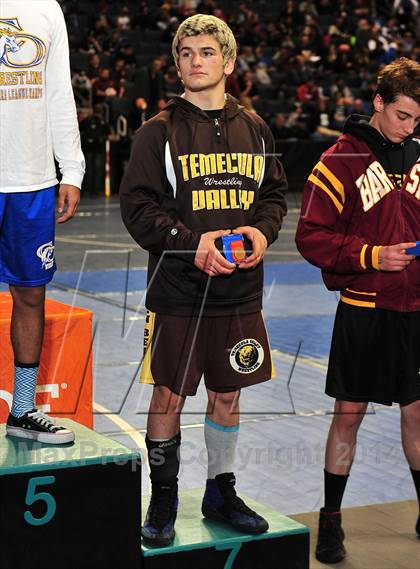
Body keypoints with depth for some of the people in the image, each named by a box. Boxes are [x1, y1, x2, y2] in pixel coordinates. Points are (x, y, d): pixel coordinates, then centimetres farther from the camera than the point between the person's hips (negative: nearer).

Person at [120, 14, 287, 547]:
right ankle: (162, 501, 20)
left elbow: (274, 193, 15)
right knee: (169, 396, 4)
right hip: (177, 290, -3)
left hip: (240, 290, 3)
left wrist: (262, 230, -6)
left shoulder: (254, 129, 9)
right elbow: (137, 206, -7)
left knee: (227, 394, 13)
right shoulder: (159, 132, -3)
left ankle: (220, 492, 30)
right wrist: (192, 242, -18)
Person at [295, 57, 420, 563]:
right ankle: (330, 521, 16)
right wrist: (372, 256, -19)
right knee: (349, 412, 3)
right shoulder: (342, 161, -8)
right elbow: (311, 237, -10)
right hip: (364, 310, -4)